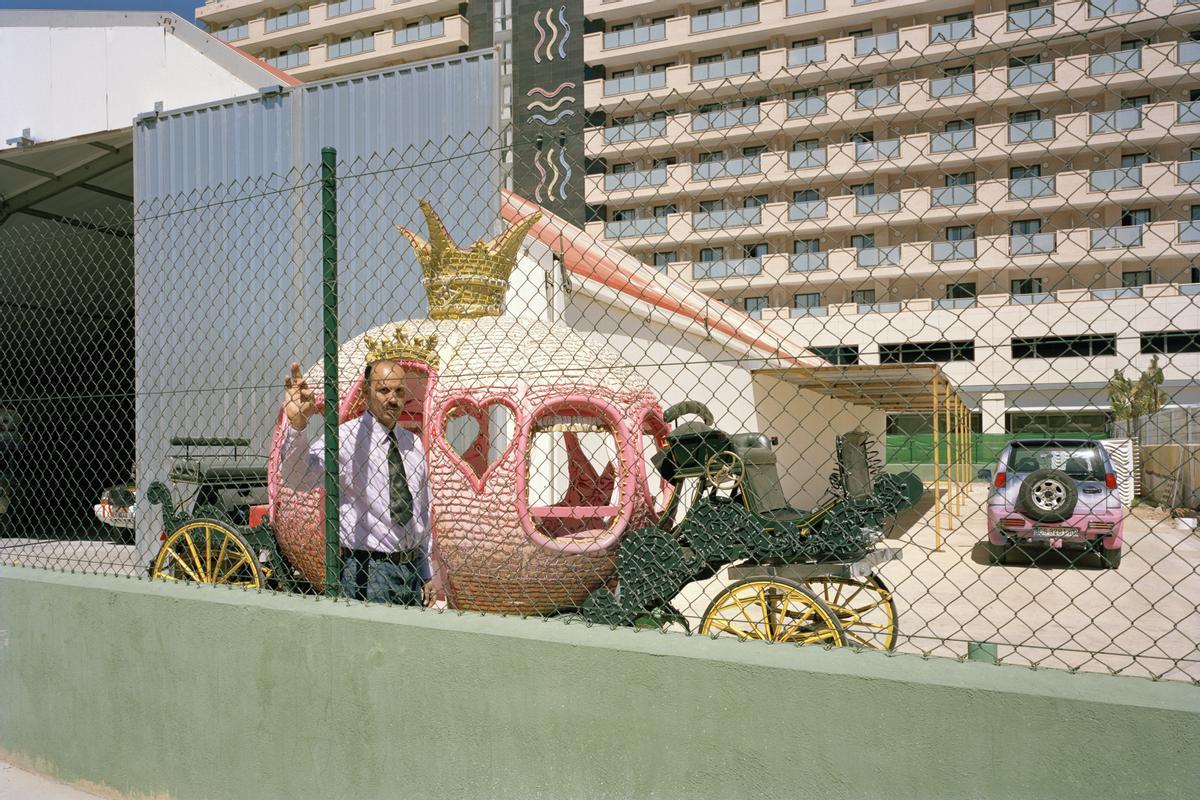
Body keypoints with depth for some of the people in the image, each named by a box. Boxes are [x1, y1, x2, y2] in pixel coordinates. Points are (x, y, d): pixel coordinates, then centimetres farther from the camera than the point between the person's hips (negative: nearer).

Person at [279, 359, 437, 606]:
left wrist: (429, 572, 15)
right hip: (367, 573, -6)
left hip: (412, 567, 6)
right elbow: (296, 478, -27)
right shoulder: (345, 438, -11)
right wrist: (297, 423, -43)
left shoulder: (414, 443, 8)